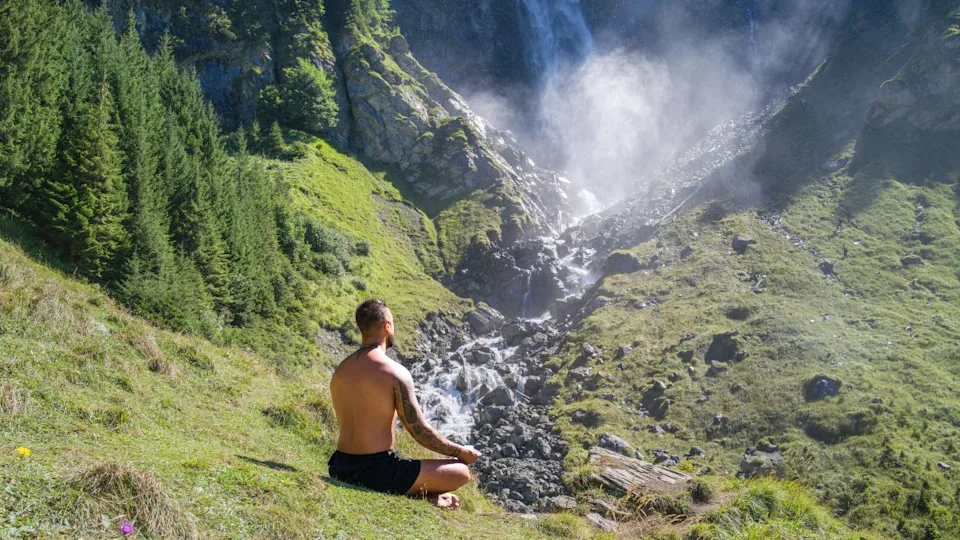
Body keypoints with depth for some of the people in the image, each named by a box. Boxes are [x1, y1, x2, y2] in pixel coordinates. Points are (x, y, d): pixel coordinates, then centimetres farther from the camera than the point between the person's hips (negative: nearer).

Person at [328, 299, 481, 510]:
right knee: (461, 472, 1)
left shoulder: (340, 371, 9)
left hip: (341, 469, 7)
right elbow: (420, 431, -12)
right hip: (376, 472, -7)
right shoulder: (395, 372, -14)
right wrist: (461, 451, 3)